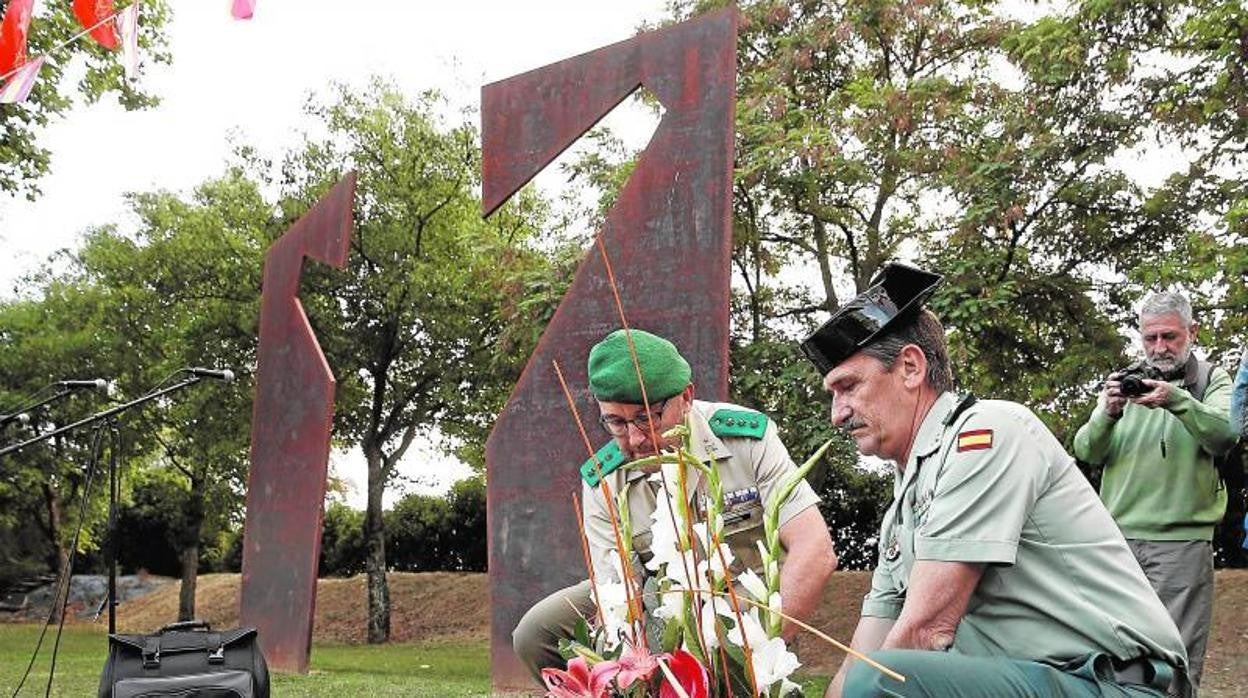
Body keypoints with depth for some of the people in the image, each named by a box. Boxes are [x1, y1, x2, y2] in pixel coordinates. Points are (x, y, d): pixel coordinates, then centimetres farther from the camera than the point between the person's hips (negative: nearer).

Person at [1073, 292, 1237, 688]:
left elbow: (1225, 435, -11)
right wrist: (1107, 414, -15)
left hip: (1181, 540, -3)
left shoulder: (1212, 381, 9)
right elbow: (1086, 451, 6)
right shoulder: (1124, 382, 15)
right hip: (1119, 534, 3)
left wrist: (1176, 400, -28)